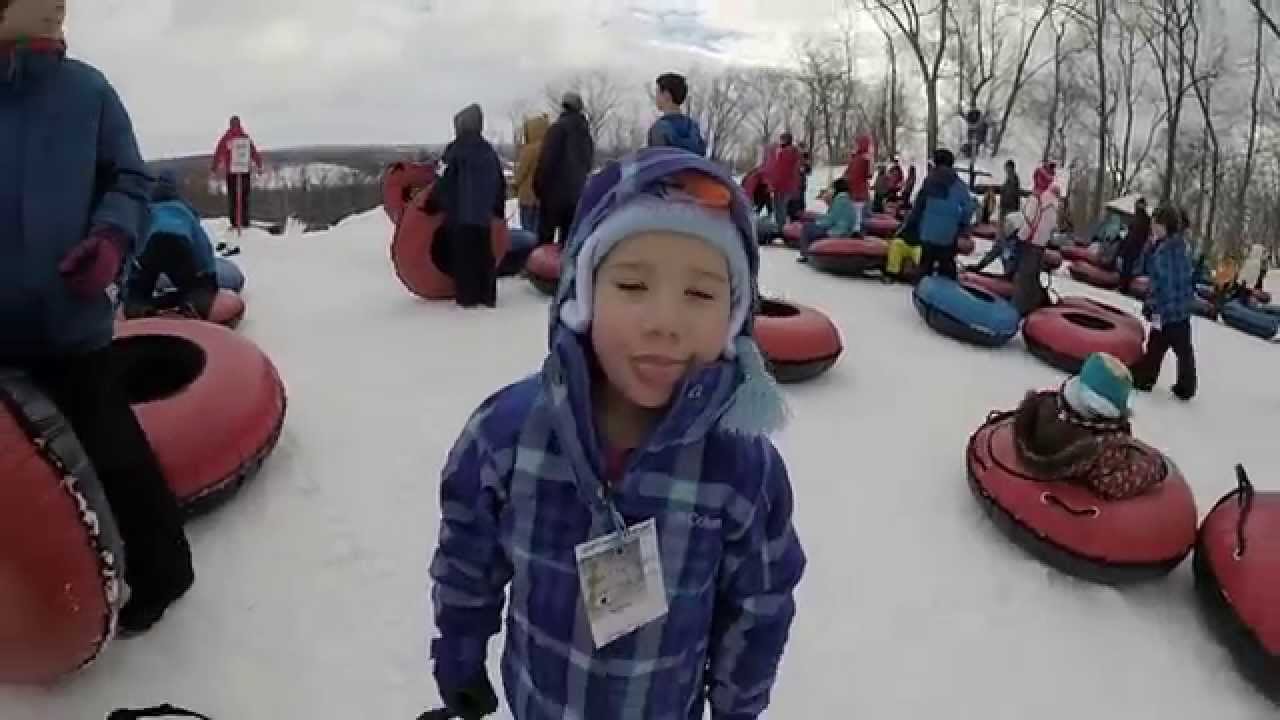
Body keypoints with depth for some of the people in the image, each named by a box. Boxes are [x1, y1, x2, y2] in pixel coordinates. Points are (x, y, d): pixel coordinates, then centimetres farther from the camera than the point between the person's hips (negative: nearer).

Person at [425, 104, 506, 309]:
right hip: (484, 213, 6)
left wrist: (434, 203, 0)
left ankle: (468, 296, -2)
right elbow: (500, 183, 18)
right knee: (484, 254, 10)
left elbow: (447, 181, -10)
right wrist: (498, 208, 27)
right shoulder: (489, 151, 12)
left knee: (464, 255, -1)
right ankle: (487, 296, 12)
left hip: (461, 212, -6)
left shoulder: (458, 150, -8)